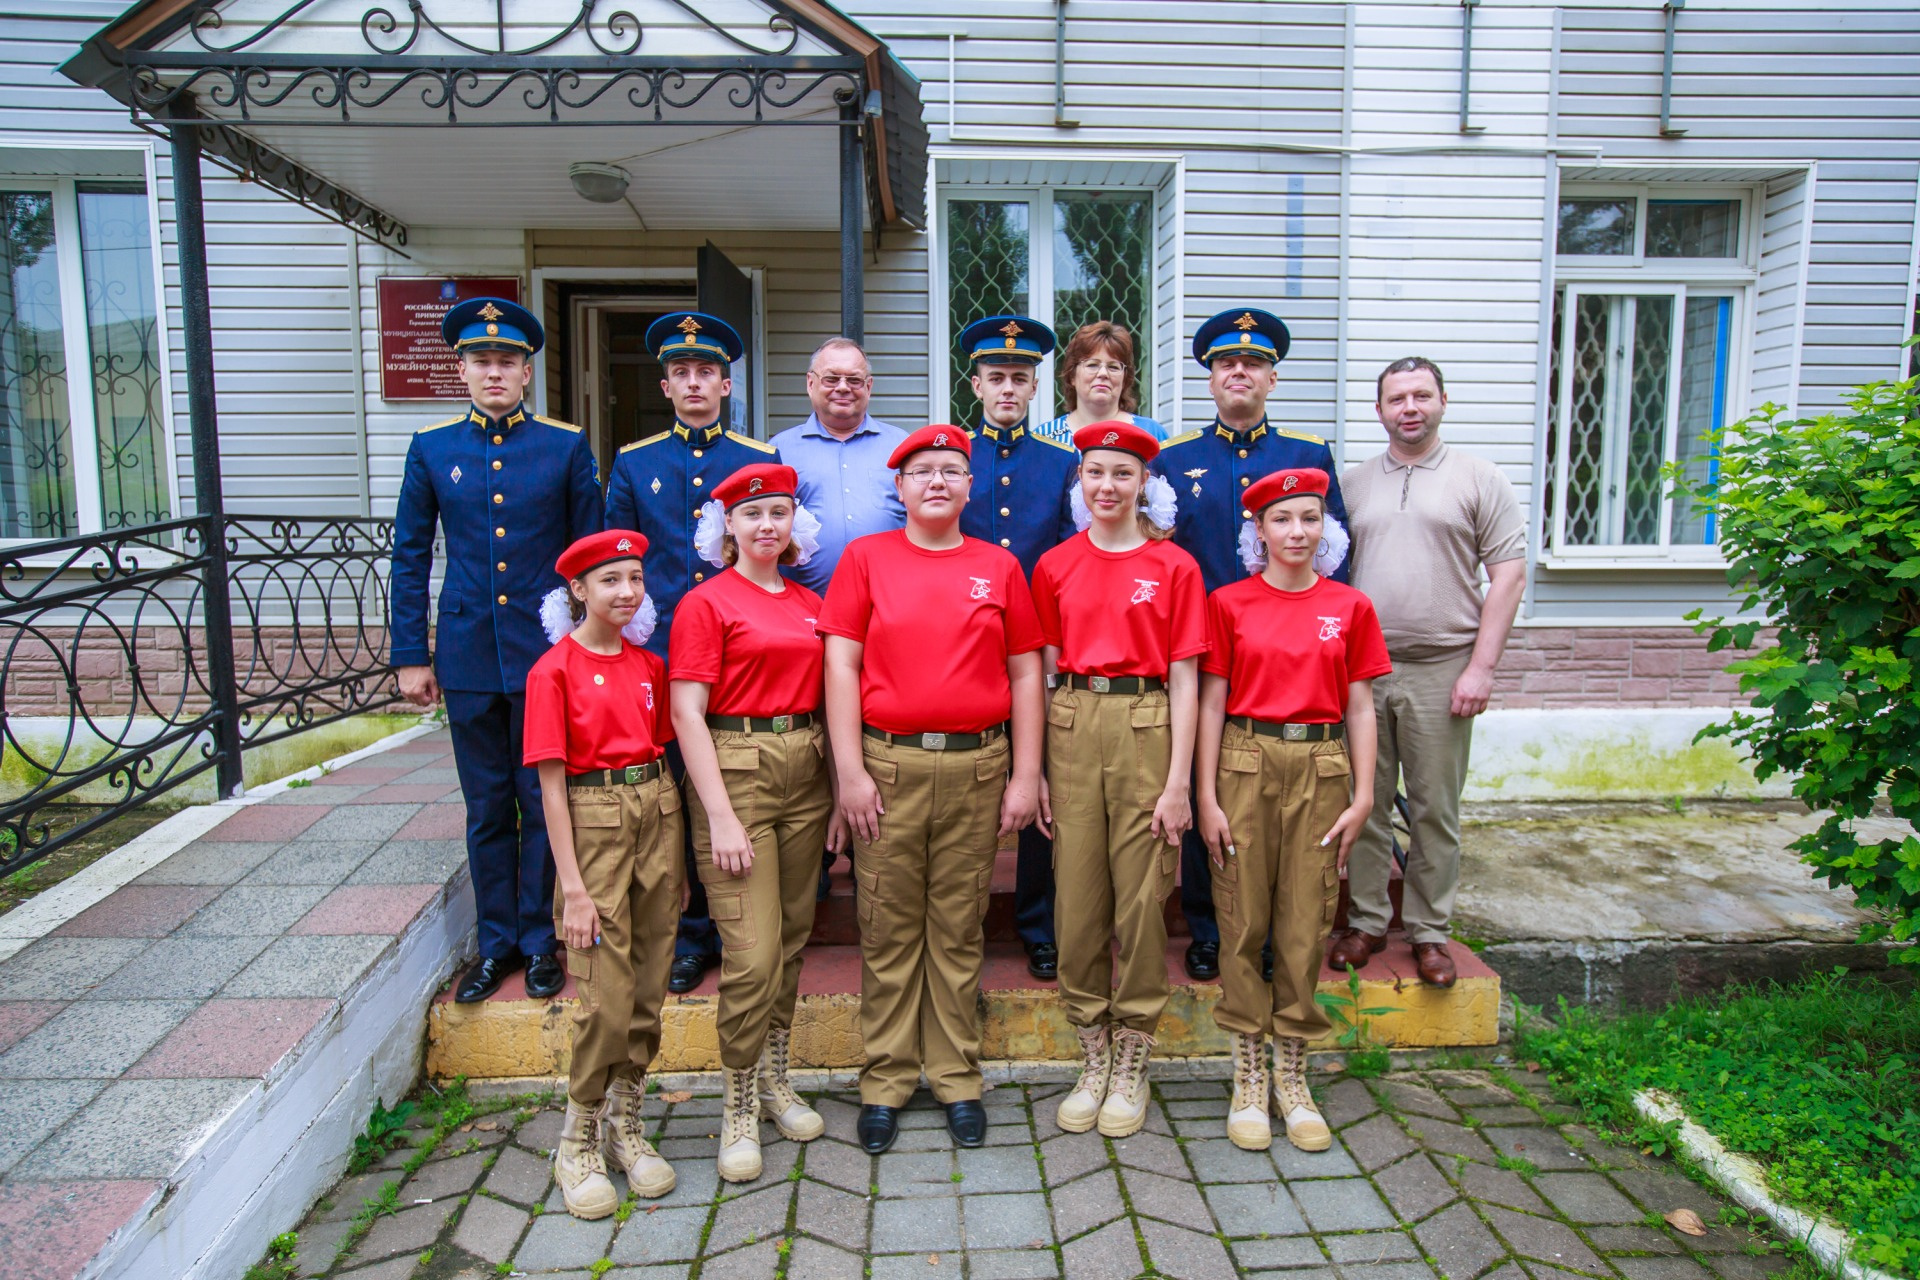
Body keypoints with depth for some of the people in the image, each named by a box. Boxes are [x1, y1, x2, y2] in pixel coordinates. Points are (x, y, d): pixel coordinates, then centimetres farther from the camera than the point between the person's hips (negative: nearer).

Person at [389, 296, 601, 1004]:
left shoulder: (567, 446, 0)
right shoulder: (432, 447, 5)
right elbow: (410, 557, 7)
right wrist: (411, 656, 4)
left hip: (546, 651, -1)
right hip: (467, 653, 2)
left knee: (543, 801, 6)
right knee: (487, 807, 11)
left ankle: (540, 940, 21)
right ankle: (496, 942, 25)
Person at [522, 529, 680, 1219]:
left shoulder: (649, 665, 8)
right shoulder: (554, 671, -8)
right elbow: (552, 783, -9)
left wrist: (675, 854, 11)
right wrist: (573, 885, -12)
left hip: (657, 813, 5)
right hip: (594, 824, -5)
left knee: (648, 992, 11)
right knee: (605, 999, -1)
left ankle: (625, 1124, 29)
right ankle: (578, 1143, 20)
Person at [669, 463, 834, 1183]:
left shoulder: (809, 604, 13)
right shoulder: (706, 602, -4)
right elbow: (687, 712, -10)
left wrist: (840, 786, 8)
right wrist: (721, 815, -15)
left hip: (807, 773, 6)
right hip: (735, 771, -6)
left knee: (793, 937, 14)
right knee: (752, 953, -6)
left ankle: (774, 1082, 32)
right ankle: (739, 1111, 14)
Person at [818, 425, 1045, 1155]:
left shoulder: (999, 567, 8)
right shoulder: (865, 558, 5)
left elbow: (1025, 674, 8)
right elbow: (841, 665, 0)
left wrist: (1025, 775, 2)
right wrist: (851, 771, -7)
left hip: (976, 766, 1)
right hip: (888, 765, -1)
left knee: (959, 929, 9)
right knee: (888, 928, 7)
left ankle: (957, 1079, 23)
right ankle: (885, 1081, 21)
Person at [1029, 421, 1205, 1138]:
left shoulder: (1174, 566, 1)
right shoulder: (1056, 565, 8)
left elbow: (1183, 679, -1)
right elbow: (1042, 672, 9)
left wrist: (1178, 780, -6)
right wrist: (1033, 768, 3)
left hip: (1146, 730, -2)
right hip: (1072, 730, 2)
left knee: (1141, 903, 4)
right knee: (1077, 902, 7)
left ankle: (1132, 1067, 21)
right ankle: (1093, 1064, 23)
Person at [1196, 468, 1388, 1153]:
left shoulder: (1349, 607, 6)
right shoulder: (1228, 603, 2)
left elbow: (1359, 707, 7)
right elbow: (1211, 702, 1)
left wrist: (1363, 794, 1)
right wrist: (1207, 795, -4)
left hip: (1321, 768, 2)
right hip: (1246, 764, -1)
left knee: (1306, 925, 6)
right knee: (1243, 923, 4)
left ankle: (1292, 1078, 22)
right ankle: (1248, 1079, 19)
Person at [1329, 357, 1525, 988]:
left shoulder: (1479, 478, 4)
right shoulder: (1353, 482, 12)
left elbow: (1508, 574, -1)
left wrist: (1482, 665, -8)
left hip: (1441, 670, -2)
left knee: (1436, 810, 5)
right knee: (1365, 804, 8)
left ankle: (1429, 931, 19)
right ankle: (1366, 921, 21)